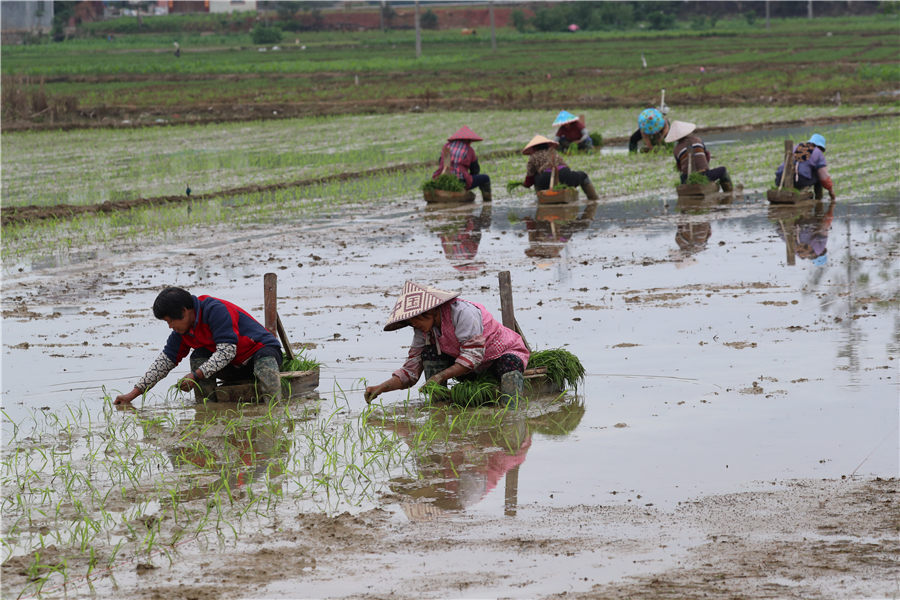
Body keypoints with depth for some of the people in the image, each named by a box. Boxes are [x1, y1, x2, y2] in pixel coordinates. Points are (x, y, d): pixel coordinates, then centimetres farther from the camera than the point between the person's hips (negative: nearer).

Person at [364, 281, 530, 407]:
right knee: (429, 352, -14)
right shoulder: (423, 331, -5)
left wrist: (441, 376, -36)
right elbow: (410, 370, -4)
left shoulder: (462, 312, -27)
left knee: (510, 364, -41)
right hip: (473, 370, 7)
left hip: (504, 352, -6)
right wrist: (381, 388, -19)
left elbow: (473, 355, -30)